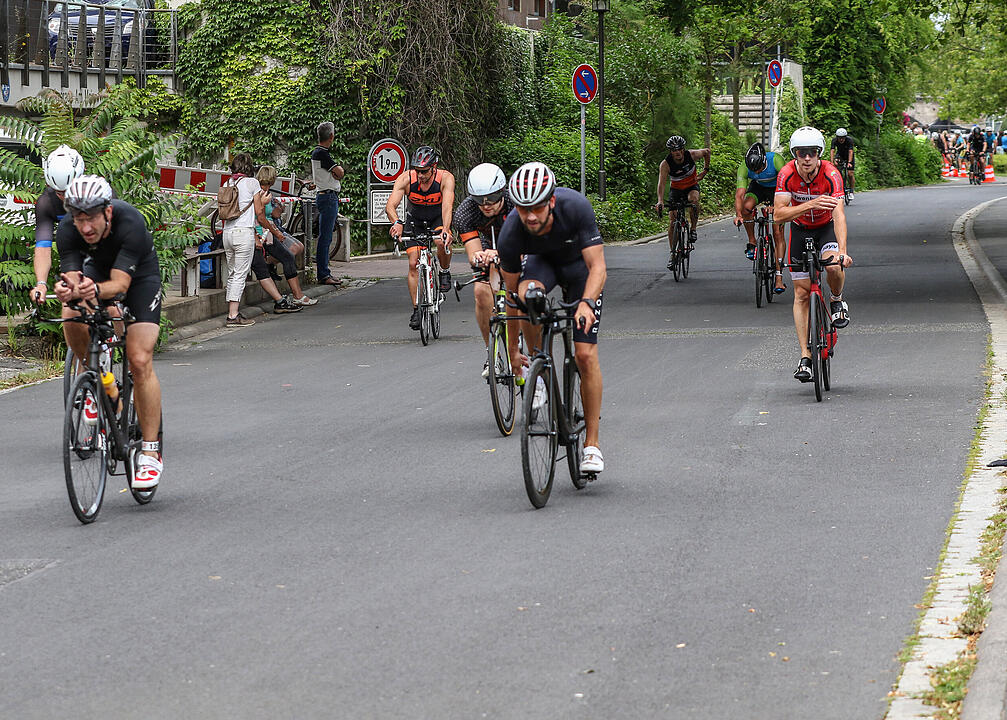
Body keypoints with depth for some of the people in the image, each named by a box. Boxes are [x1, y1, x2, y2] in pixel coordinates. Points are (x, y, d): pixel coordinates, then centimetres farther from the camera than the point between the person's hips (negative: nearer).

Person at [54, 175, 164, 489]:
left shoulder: (130, 223, -37)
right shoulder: (67, 231, -28)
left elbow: (121, 283, -40)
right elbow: (72, 280, -32)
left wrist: (95, 290, -60)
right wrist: (67, 290, -56)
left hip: (140, 276, -3)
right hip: (98, 268, 3)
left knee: (140, 361, -17)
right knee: (72, 319, -29)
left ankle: (151, 453, -12)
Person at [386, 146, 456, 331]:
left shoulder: (445, 178, -30)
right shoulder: (406, 179, -28)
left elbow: (447, 205, -43)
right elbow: (390, 205, -38)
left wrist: (446, 229, -60)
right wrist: (396, 222, -59)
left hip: (438, 218, -1)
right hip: (415, 219, 1)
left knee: (442, 242, -33)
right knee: (413, 264, -8)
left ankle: (445, 272, -3)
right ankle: (416, 310, -1)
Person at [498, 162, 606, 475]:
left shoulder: (576, 207, -37)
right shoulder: (511, 233, -31)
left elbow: (598, 266, -34)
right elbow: (512, 292, -17)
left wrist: (587, 303, -54)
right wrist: (512, 347, -11)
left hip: (579, 263, -1)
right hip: (541, 261, 1)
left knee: (586, 354, -11)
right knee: (528, 293, -37)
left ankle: (592, 444, -2)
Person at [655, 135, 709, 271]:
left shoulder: (691, 155, -21)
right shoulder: (665, 164, -26)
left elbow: (707, 151, 0)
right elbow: (661, 183, -37)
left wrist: (705, 171, 2)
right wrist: (660, 201, -52)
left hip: (692, 186, 0)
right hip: (676, 190, 0)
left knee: (694, 200, -36)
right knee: (672, 221, -8)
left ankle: (693, 229, -16)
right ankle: (673, 253, 2)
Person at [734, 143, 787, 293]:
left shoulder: (776, 160, -34)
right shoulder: (744, 167, -27)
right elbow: (740, 193, -31)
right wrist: (738, 215, -47)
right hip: (758, 187, 2)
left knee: (778, 234, -8)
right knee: (747, 207, -33)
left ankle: (779, 278, -8)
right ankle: (752, 243, -9)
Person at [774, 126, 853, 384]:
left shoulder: (831, 174, -29)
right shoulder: (786, 175, -24)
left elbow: (839, 215, -37)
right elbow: (779, 214, -31)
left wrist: (842, 251, -50)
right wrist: (810, 205, -46)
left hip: (827, 228, -2)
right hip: (800, 230, 2)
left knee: (833, 266, -33)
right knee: (802, 293, -3)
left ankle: (837, 301, 2)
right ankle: (805, 357, 0)